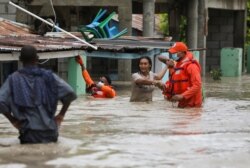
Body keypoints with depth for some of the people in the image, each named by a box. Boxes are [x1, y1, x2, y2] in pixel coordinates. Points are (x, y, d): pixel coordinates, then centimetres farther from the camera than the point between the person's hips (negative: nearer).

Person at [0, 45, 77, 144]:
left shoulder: (14, 79, 0)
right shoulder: (48, 76, 1)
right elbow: (69, 93, -8)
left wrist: (13, 120, 2)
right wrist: (61, 115, 3)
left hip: (29, 133, -1)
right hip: (50, 132, 1)